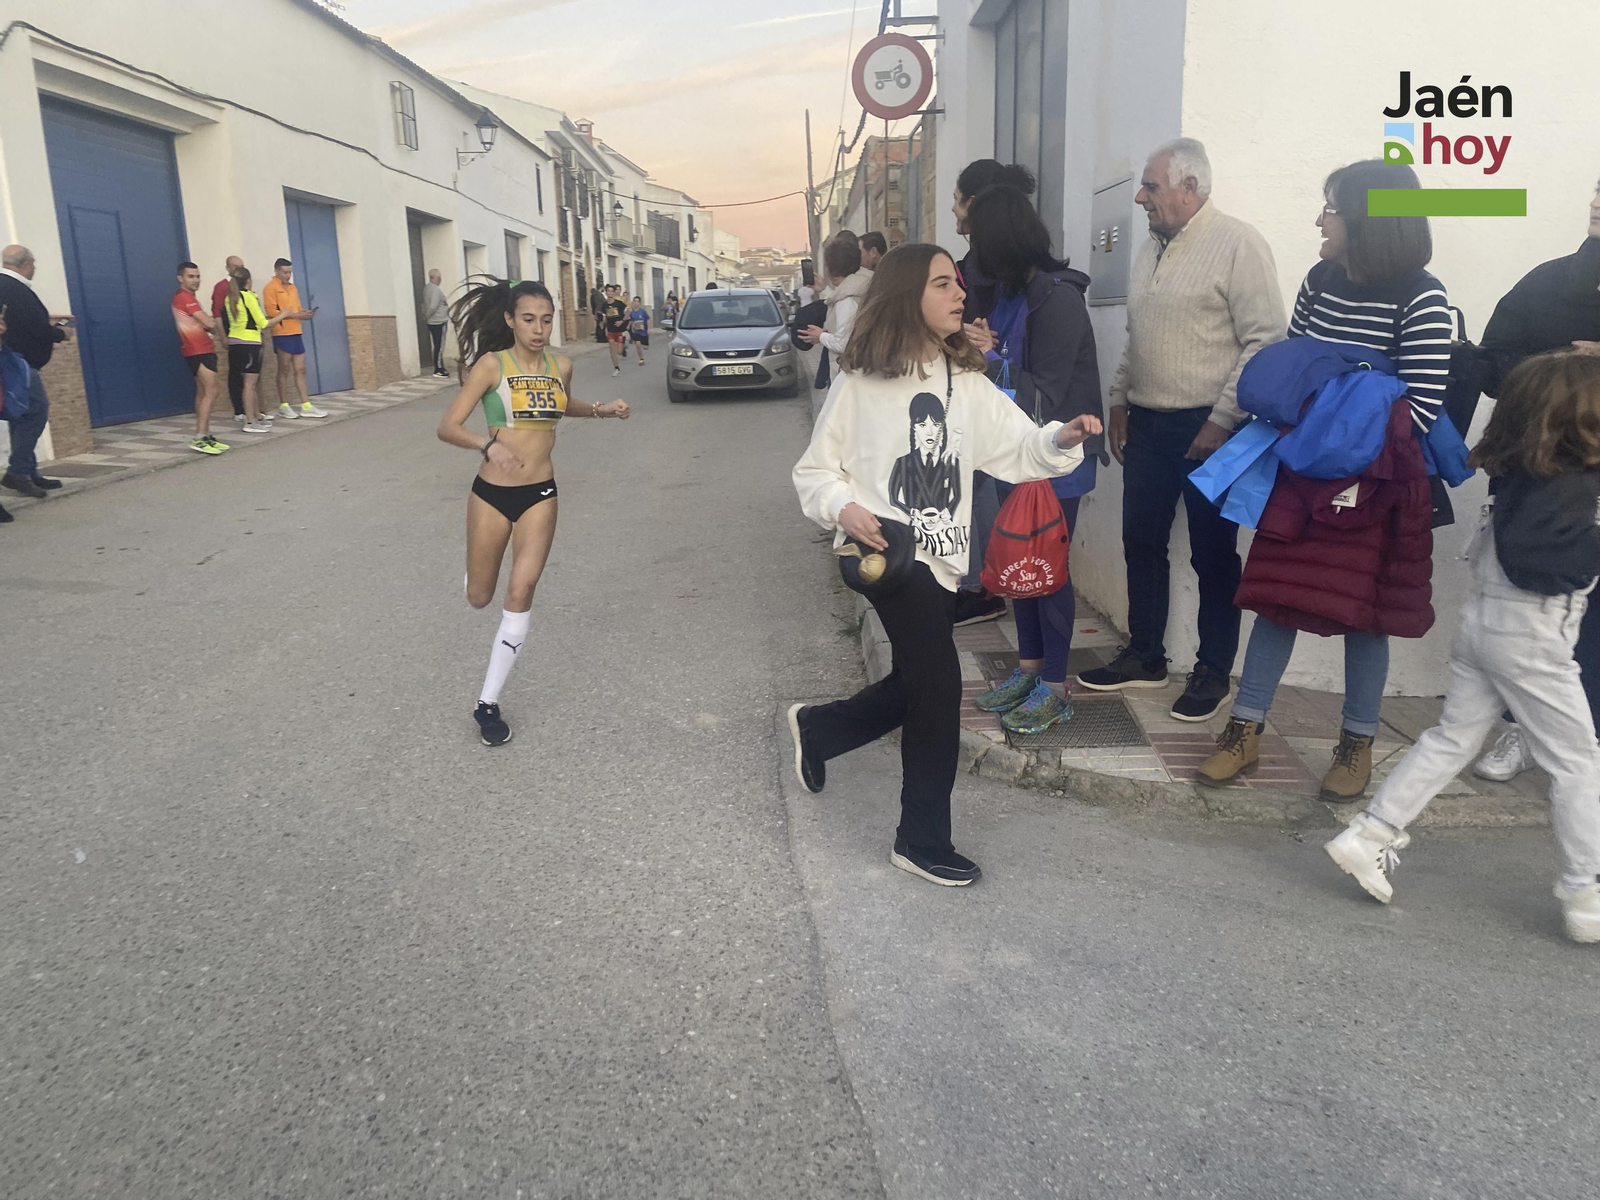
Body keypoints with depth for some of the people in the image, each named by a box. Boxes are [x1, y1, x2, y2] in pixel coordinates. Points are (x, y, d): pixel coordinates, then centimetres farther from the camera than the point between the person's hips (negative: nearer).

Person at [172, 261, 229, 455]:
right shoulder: (184, 297, -13)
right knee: (210, 392, -16)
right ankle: (199, 438, -20)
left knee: (202, 393, 12)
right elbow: (209, 323, -17)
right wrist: (213, 324, 4)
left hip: (201, 350, 11)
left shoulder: (186, 297, 21)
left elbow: (205, 322, 21)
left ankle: (204, 435, 15)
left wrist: (209, 323, 0)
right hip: (198, 351, -11)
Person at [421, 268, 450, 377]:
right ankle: (438, 370, -3)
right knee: (439, 347, -5)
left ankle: (439, 368, 18)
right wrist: (426, 317, -10)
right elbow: (432, 307, -23)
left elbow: (424, 304, 14)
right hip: (439, 322, -9)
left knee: (437, 346, 13)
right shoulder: (436, 289, -17)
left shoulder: (427, 288, 11)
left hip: (431, 322, 9)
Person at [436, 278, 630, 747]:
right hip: (491, 493, -2)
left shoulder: (560, 365, 2)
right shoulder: (492, 364, -11)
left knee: (520, 594, -7)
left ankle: (488, 703, 3)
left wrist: (601, 409, 7)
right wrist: (488, 444, -35)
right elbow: (447, 426, -15)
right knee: (479, 598, 13)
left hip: (540, 495, 2)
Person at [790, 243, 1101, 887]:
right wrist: (844, 508, -19)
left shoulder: (967, 381, 9)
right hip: (885, 552, -7)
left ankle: (815, 727, 44)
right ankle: (923, 840, 6)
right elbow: (815, 469, -1)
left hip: (941, 555, 7)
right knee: (940, 685, -11)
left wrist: (1061, 438, -17)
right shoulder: (862, 381, -7)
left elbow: (1017, 447, 2)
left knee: (913, 688, 16)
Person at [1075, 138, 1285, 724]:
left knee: (1213, 555, 3)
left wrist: (1222, 419, -18)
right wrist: (1120, 400, 16)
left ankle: (1213, 671, 16)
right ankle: (1145, 656, 26)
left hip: (1208, 428, -7)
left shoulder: (1238, 244, -10)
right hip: (1147, 424, 7)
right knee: (1142, 543, 12)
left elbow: (1264, 340, -15)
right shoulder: (1151, 249, 14)